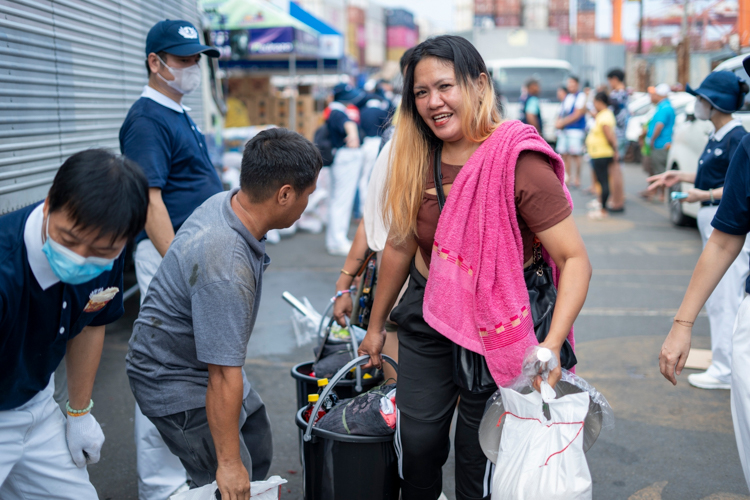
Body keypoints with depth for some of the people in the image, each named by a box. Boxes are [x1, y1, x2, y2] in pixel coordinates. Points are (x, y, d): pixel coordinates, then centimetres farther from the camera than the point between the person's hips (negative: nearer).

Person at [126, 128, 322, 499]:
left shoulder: (225, 202, -8)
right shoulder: (226, 267, -38)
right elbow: (223, 377, -34)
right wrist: (229, 464, -27)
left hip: (207, 358, 10)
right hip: (175, 381, -10)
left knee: (257, 453, 19)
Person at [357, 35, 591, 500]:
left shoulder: (519, 162, -21)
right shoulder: (417, 160, -4)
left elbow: (575, 258, -22)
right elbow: (400, 245, 8)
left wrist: (550, 347, -32)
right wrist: (376, 325, 16)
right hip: (427, 315, 5)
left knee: (478, 451, 8)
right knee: (416, 439, 9)